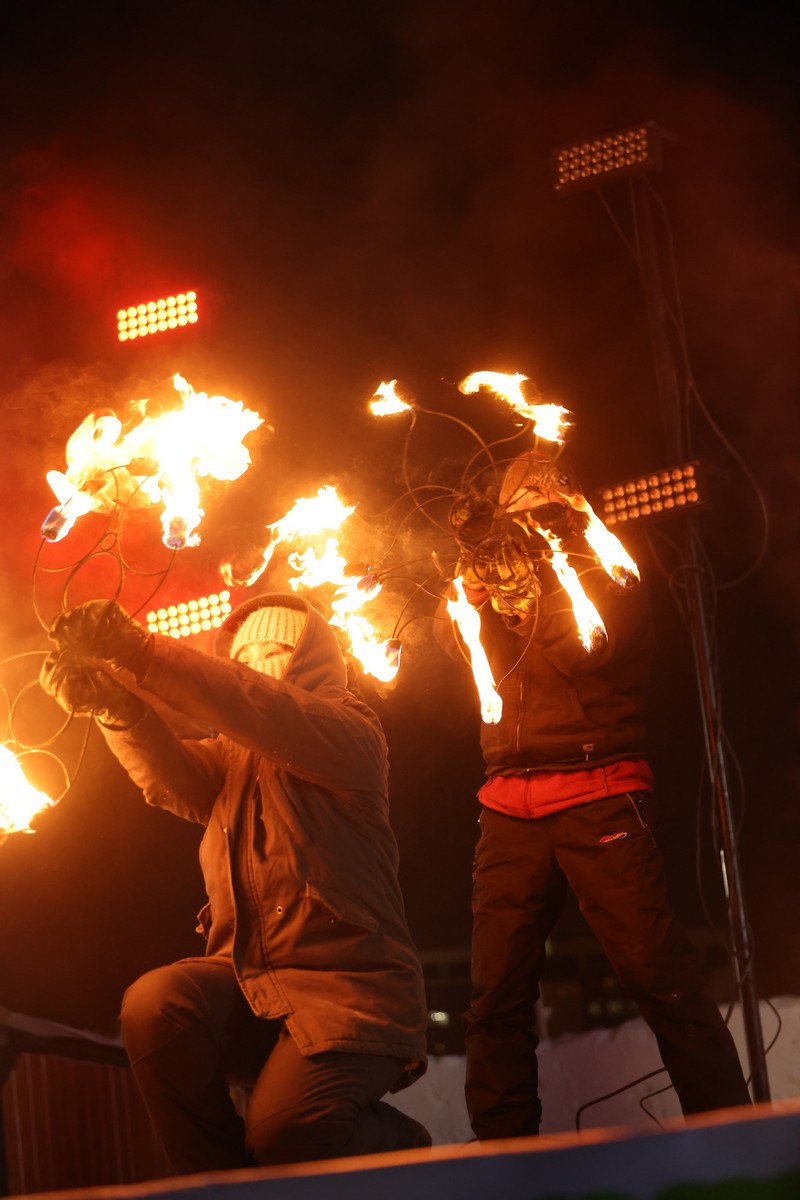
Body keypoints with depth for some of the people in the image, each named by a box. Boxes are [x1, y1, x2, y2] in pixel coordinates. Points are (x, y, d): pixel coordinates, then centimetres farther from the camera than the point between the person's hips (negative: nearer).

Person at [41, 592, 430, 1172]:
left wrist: (139, 649, -26)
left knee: (283, 1134, -28)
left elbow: (268, 716, -18)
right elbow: (170, 776, -1)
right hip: (249, 981, 5)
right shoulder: (233, 757, 22)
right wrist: (116, 704, -24)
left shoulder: (351, 734, 3)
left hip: (347, 982, -5)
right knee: (155, 1004, -26)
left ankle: (399, 1146, 7)